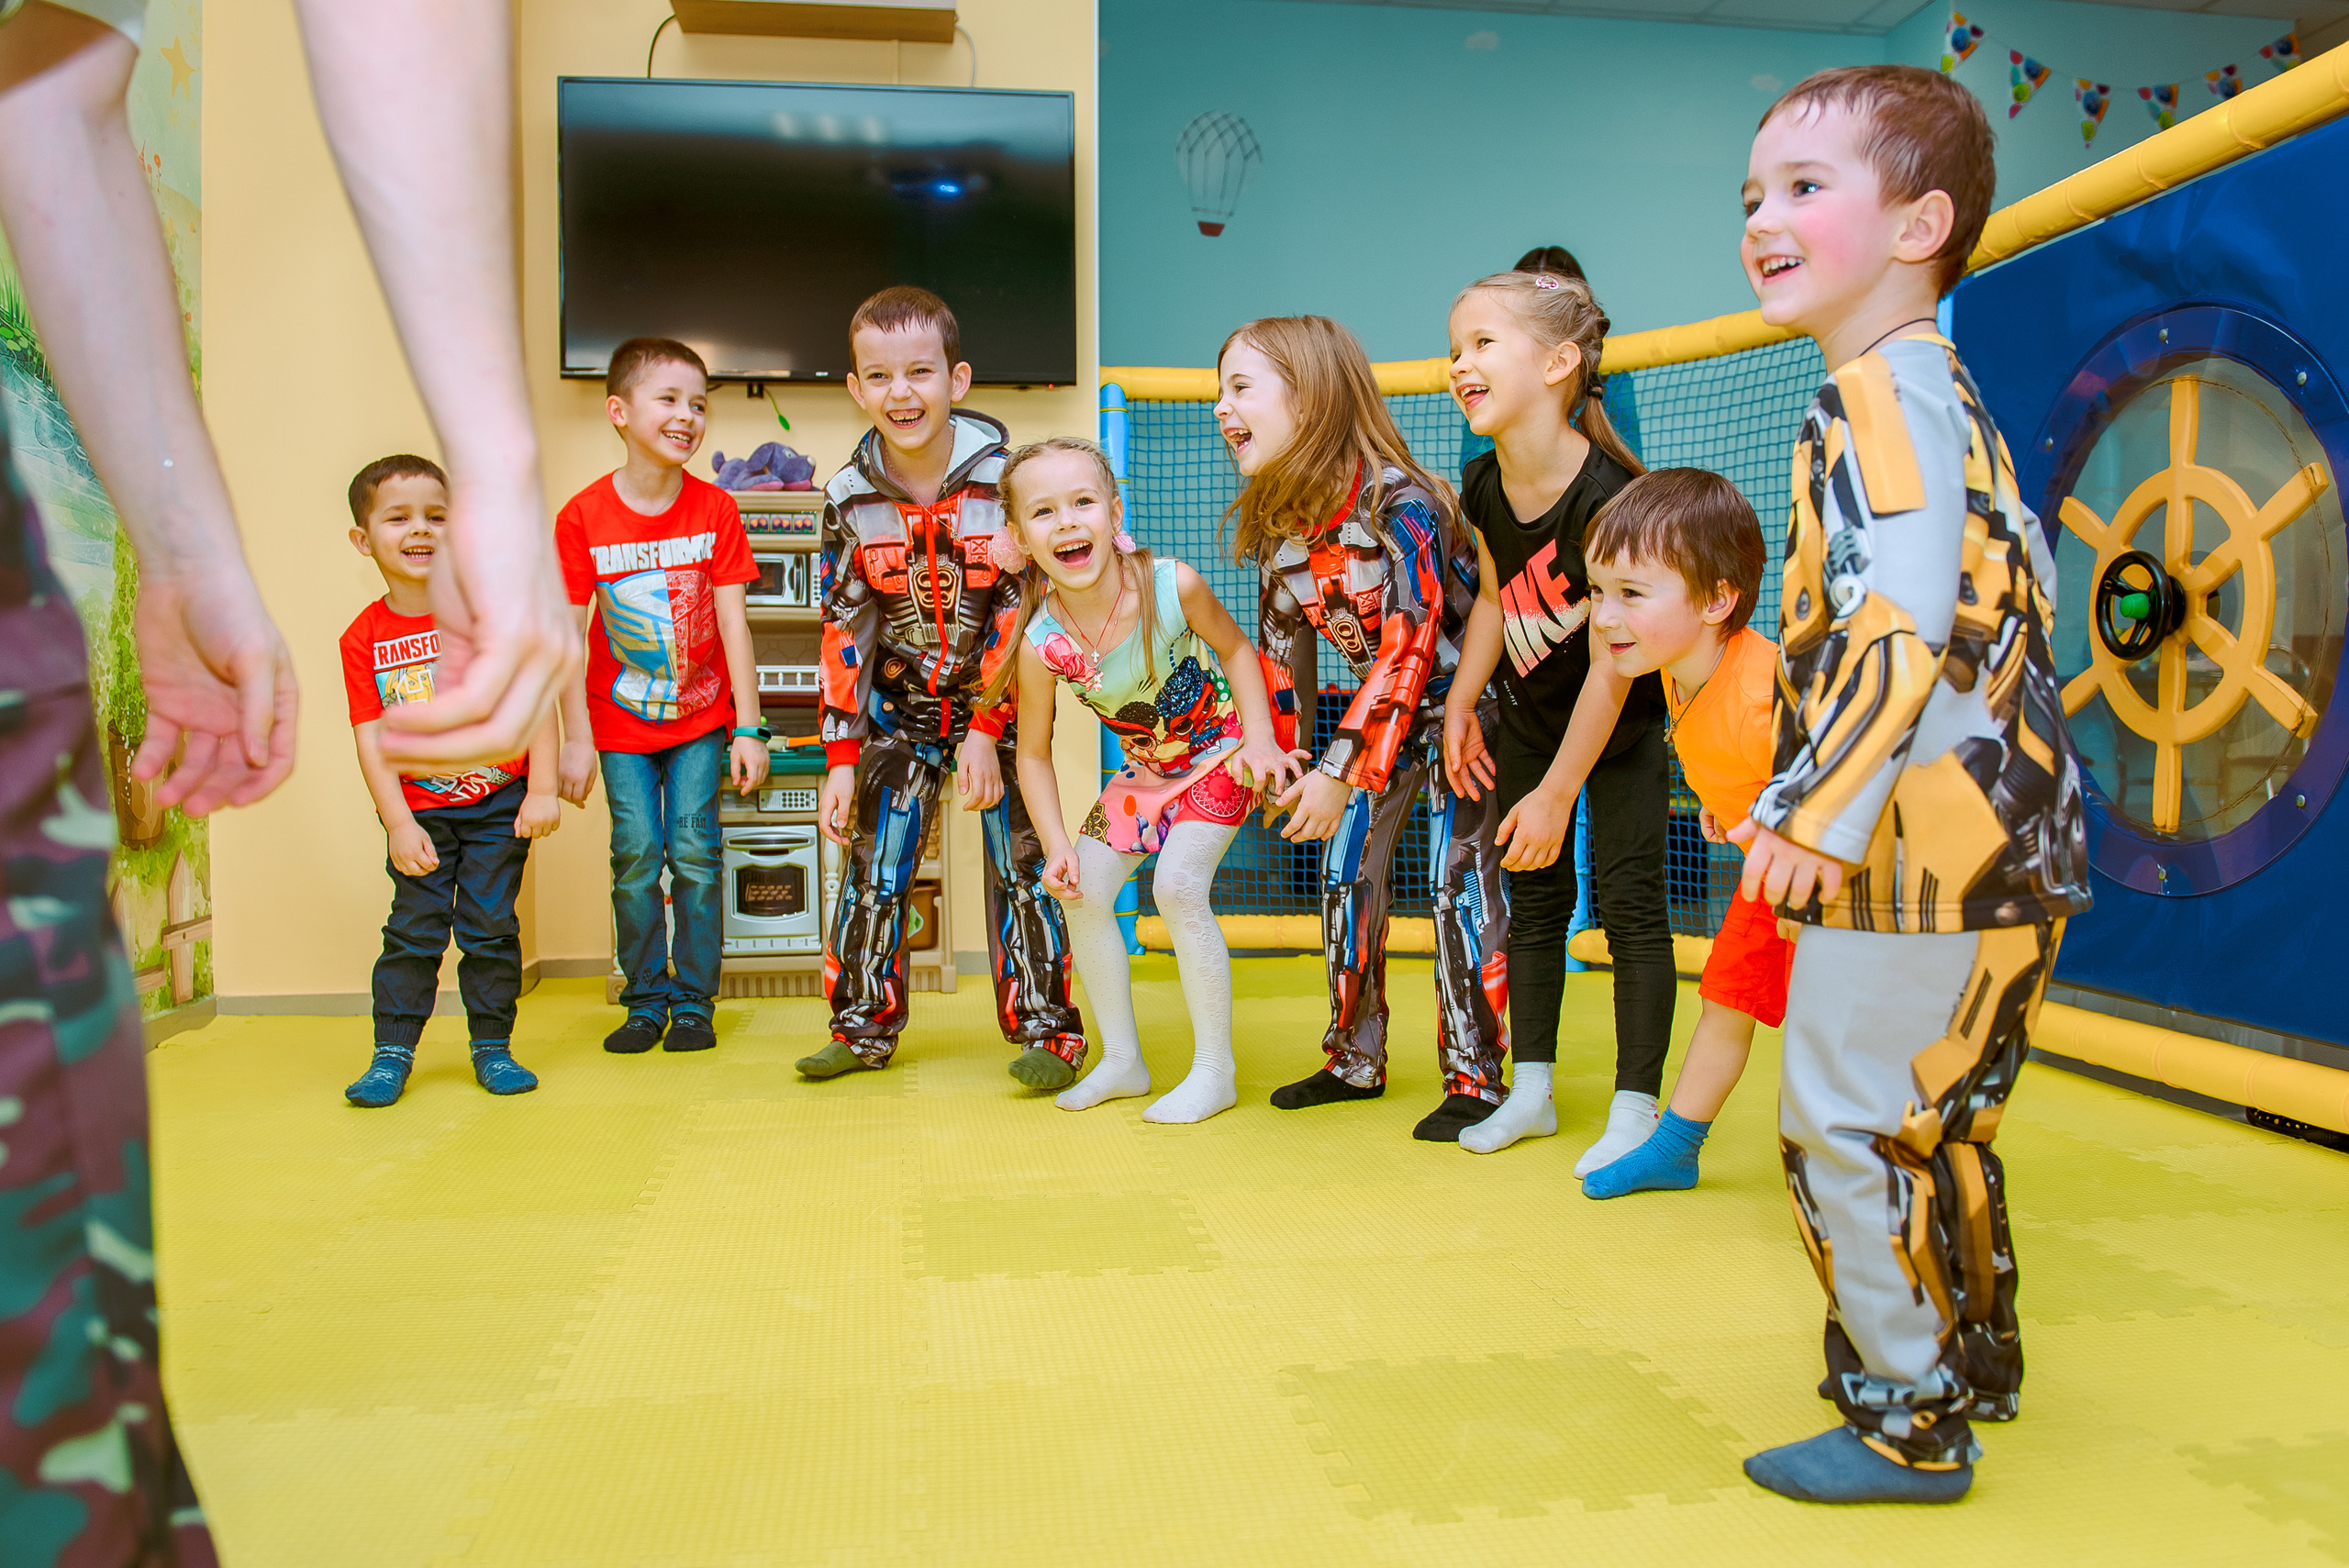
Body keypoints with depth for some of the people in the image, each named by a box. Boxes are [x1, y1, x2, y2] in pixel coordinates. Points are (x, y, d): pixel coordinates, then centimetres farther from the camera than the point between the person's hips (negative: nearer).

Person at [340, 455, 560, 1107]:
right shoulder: (363, 638, -4)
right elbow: (372, 738, -5)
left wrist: (542, 791, -12)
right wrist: (399, 825, -12)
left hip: (499, 803, -1)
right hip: (420, 811, 1)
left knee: (490, 925, 3)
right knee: (414, 928, 2)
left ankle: (492, 1047, 15)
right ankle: (393, 1052, 14)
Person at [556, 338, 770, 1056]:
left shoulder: (715, 511, -8)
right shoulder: (582, 518, -9)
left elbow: (734, 626, -8)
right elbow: (568, 637, -6)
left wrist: (749, 729, -11)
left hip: (701, 716, 0)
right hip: (620, 722, 0)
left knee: (694, 853, -3)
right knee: (637, 856, -1)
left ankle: (694, 1003, 9)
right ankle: (646, 1002, 14)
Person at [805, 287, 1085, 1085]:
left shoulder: (1003, 479, -15)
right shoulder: (850, 497, -7)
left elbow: (1020, 615, -13)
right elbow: (843, 630, -3)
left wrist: (987, 733, -16)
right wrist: (842, 758, -5)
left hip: (1000, 700, -2)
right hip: (900, 705, 3)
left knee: (1019, 863, -4)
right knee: (874, 865, 4)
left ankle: (1045, 1031, 6)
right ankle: (864, 1025, 19)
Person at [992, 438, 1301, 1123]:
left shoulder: (1173, 585, -30)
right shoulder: (1042, 644, -23)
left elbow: (1234, 650, -9)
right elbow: (1034, 753, -9)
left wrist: (1260, 738, -19)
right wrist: (1058, 846, -18)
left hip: (1220, 748, -4)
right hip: (1145, 765, 4)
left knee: (1178, 884, -20)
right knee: (1083, 890, -1)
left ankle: (1215, 1069, -4)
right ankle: (1122, 1059, 18)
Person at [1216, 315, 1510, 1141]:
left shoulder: (1397, 502, -27)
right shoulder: (1272, 525, -4)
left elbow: (1411, 645, -30)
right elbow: (1281, 645, 6)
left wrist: (1340, 770, -31)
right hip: (1382, 707, 8)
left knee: (1460, 878, -9)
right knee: (1348, 871, 8)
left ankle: (1475, 1078, 3)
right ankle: (1356, 1061, 21)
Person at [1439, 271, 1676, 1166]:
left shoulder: (1607, 495, -31)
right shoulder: (1485, 489, -11)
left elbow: (1611, 664, -27)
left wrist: (1557, 794, -23)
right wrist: (1459, 706, 1)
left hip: (1623, 723, -6)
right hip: (1533, 714, 7)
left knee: (1629, 900, -4)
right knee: (1533, 898, 11)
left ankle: (1635, 1110, 7)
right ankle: (1531, 1090, 22)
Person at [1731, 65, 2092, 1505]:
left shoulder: (1885, 391, -13)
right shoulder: (1945, 395, 19)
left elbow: (1904, 613, -25)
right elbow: (2022, 575, 24)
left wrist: (1818, 806, -29)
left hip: (1930, 835, -11)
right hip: (1996, 824, 11)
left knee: (1850, 1120, -2)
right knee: (1934, 1118, 21)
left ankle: (1911, 1422, 10)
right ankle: (1966, 1363, 36)